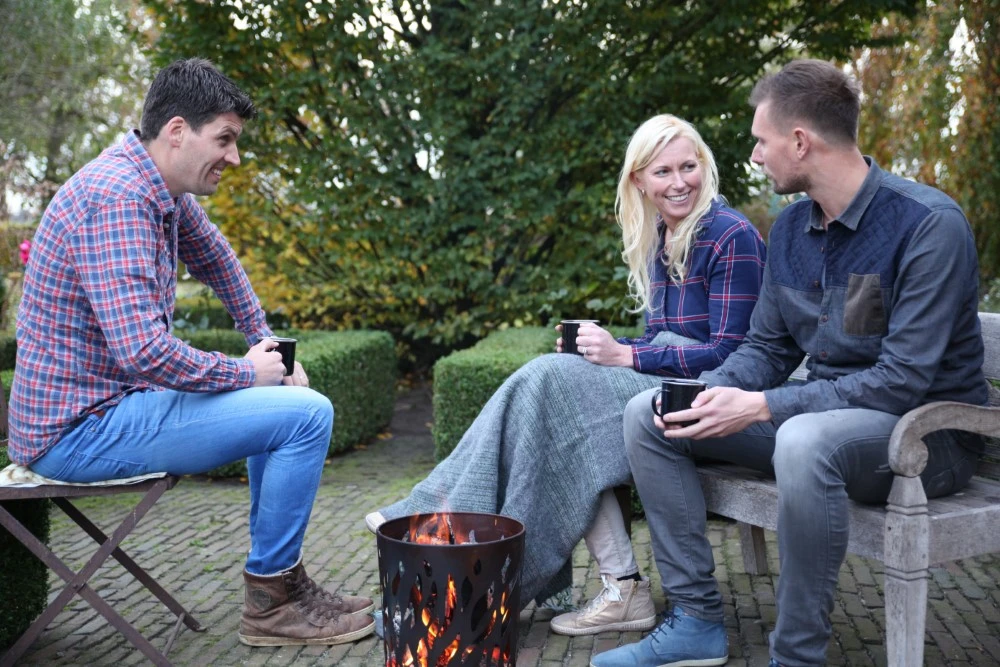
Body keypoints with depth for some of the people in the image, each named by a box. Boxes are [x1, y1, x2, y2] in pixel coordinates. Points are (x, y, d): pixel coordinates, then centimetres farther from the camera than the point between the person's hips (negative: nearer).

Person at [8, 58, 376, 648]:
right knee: (306, 414, -17)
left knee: (288, 397, 20)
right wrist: (247, 373, -17)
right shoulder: (117, 197, -23)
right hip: (80, 431, -10)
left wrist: (265, 342, 19)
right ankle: (272, 600, 1)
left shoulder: (164, 191, 8)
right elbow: (144, 350, -32)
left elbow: (216, 257, 27)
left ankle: (280, 576, 22)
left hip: (107, 402, 11)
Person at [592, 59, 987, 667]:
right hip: (825, 410, 8)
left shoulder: (929, 224, -19)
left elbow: (903, 380, -24)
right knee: (648, 414, -2)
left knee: (806, 440, -41)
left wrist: (760, 407, -27)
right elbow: (768, 348, 10)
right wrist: (712, 392, -11)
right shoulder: (790, 227, 5)